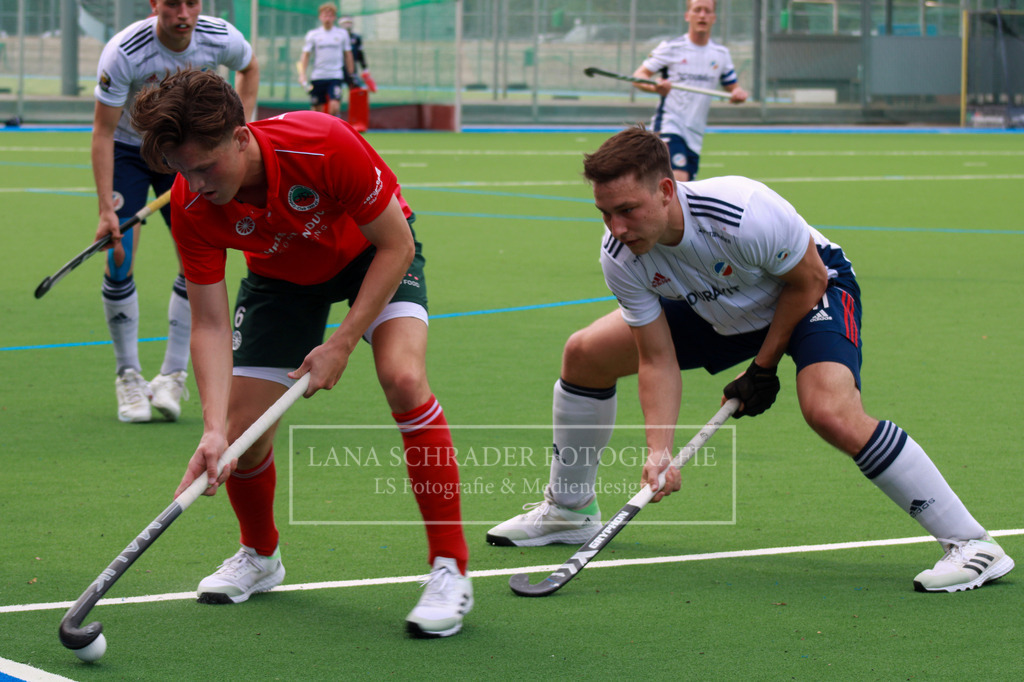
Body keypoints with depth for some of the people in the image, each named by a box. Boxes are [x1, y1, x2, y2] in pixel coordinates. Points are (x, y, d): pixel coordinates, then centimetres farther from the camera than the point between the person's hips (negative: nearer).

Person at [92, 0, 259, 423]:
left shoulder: (221, 39, -21)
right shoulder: (122, 54, -31)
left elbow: (249, 69, 6)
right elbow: (103, 132, -23)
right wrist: (106, 210, -27)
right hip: (127, 151, -3)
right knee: (119, 262, -13)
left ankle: (172, 376, 4)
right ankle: (128, 377, 2)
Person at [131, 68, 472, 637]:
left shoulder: (325, 145, -39)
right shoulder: (191, 205, -27)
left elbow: (396, 245, -26)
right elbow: (209, 324, -23)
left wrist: (342, 344, -29)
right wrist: (214, 429, -36)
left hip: (373, 253, -3)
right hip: (281, 276, 3)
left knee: (403, 379, -29)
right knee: (243, 434, -6)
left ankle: (450, 568, -20)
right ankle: (260, 556, 28)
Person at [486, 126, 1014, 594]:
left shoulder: (745, 214, -40)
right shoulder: (620, 255, -23)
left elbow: (808, 279, -21)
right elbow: (657, 360, -14)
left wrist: (764, 367, -14)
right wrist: (658, 450, -27)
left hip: (812, 292, -6)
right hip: (716, 311, 7)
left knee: (831, 413, -34)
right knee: (584, 355, 2)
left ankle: (971, 544, -24)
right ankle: (569, 510, 25)